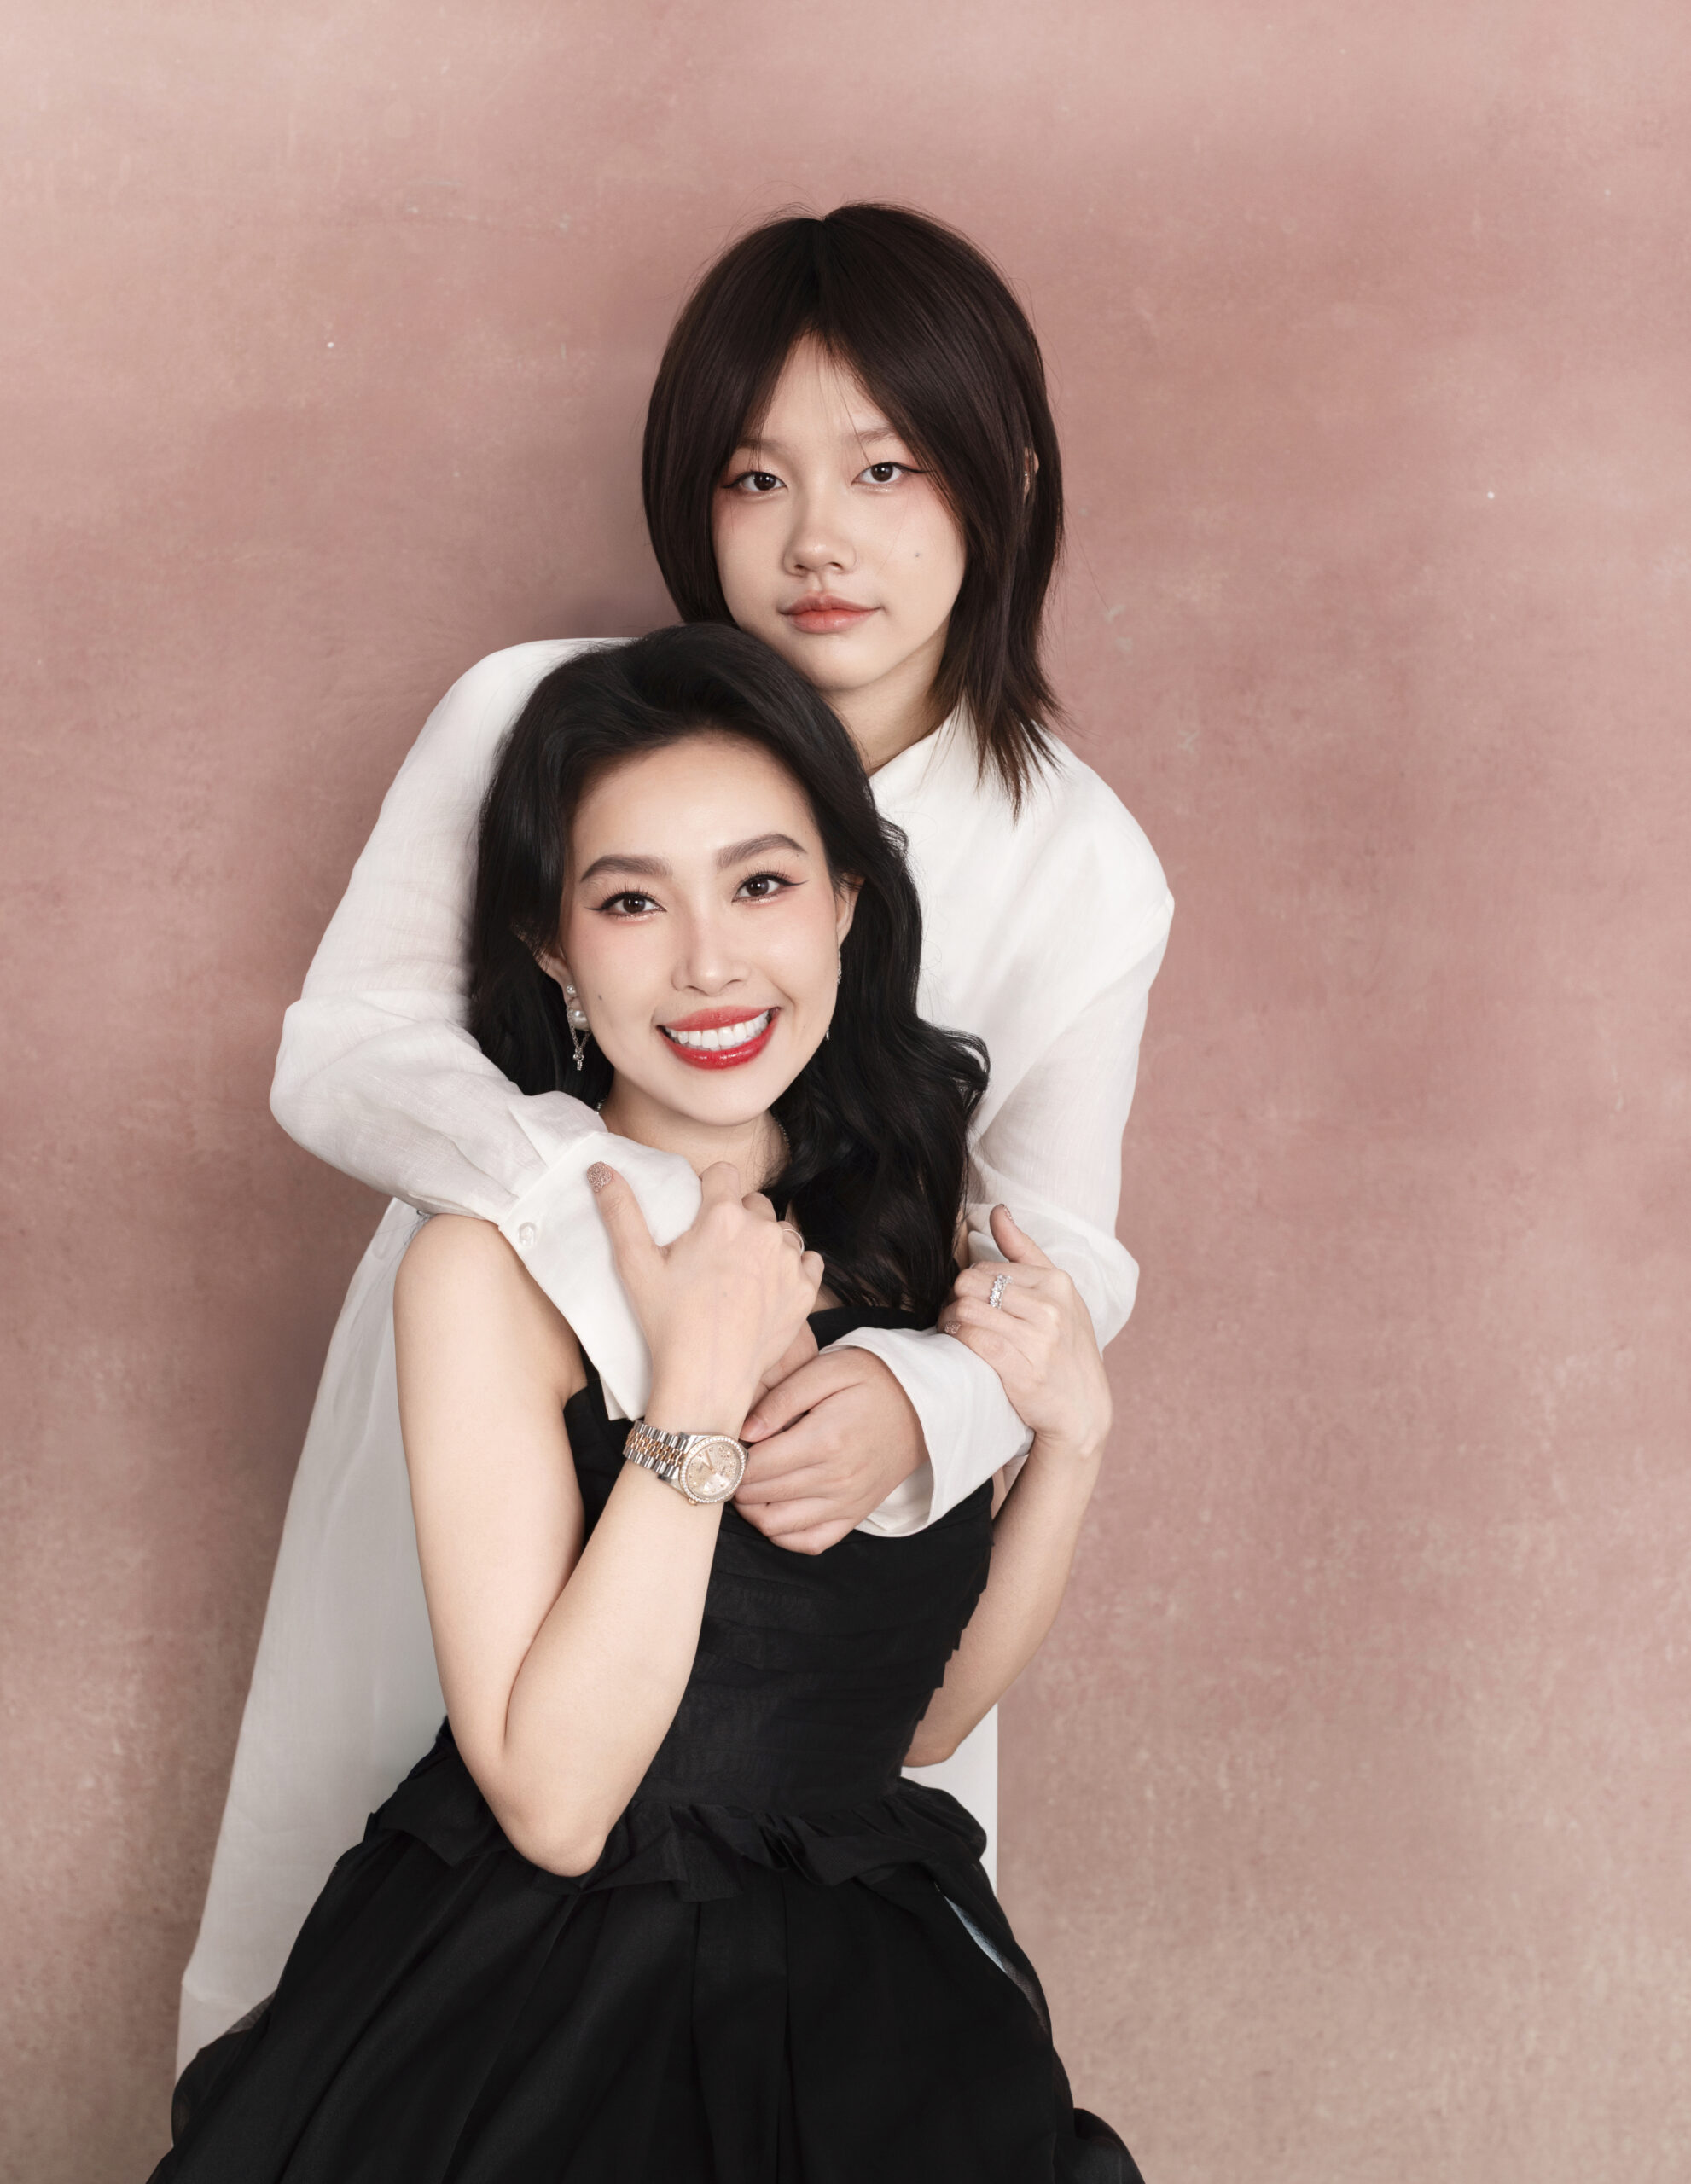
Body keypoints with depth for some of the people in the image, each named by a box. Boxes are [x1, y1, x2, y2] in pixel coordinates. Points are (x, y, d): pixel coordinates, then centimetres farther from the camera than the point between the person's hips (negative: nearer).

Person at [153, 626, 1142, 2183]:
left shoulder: (918, 1214, 2)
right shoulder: (495, 1265, -13)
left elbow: (917, 1714, 8)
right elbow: (552, 1797, -19)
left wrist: (1067, 1435, -5)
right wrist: (700, 1392, -22)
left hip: (865, 1997, 3)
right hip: (533, 2022, -3)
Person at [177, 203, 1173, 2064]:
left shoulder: (1078, 866, -13)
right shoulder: (533, 721, -15)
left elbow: (1062, 1251, -12)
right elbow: (338, 1051, -19)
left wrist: (917, 1402, -35)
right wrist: (598, 1203, -38)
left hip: (817, 1492, 0)